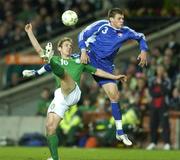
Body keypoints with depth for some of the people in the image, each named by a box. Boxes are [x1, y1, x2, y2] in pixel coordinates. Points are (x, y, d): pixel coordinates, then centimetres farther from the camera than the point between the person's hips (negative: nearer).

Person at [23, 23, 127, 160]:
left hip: (74, 92, -2)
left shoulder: (78, 61, 30)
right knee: (50, 127, -10)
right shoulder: (56, 59, 28)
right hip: (59, 97, 2)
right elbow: (39, 49, 19)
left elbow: (97, 71, 35)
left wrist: (115, 77, 33)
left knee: (62, 72, -31)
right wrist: (29, 32, 12)